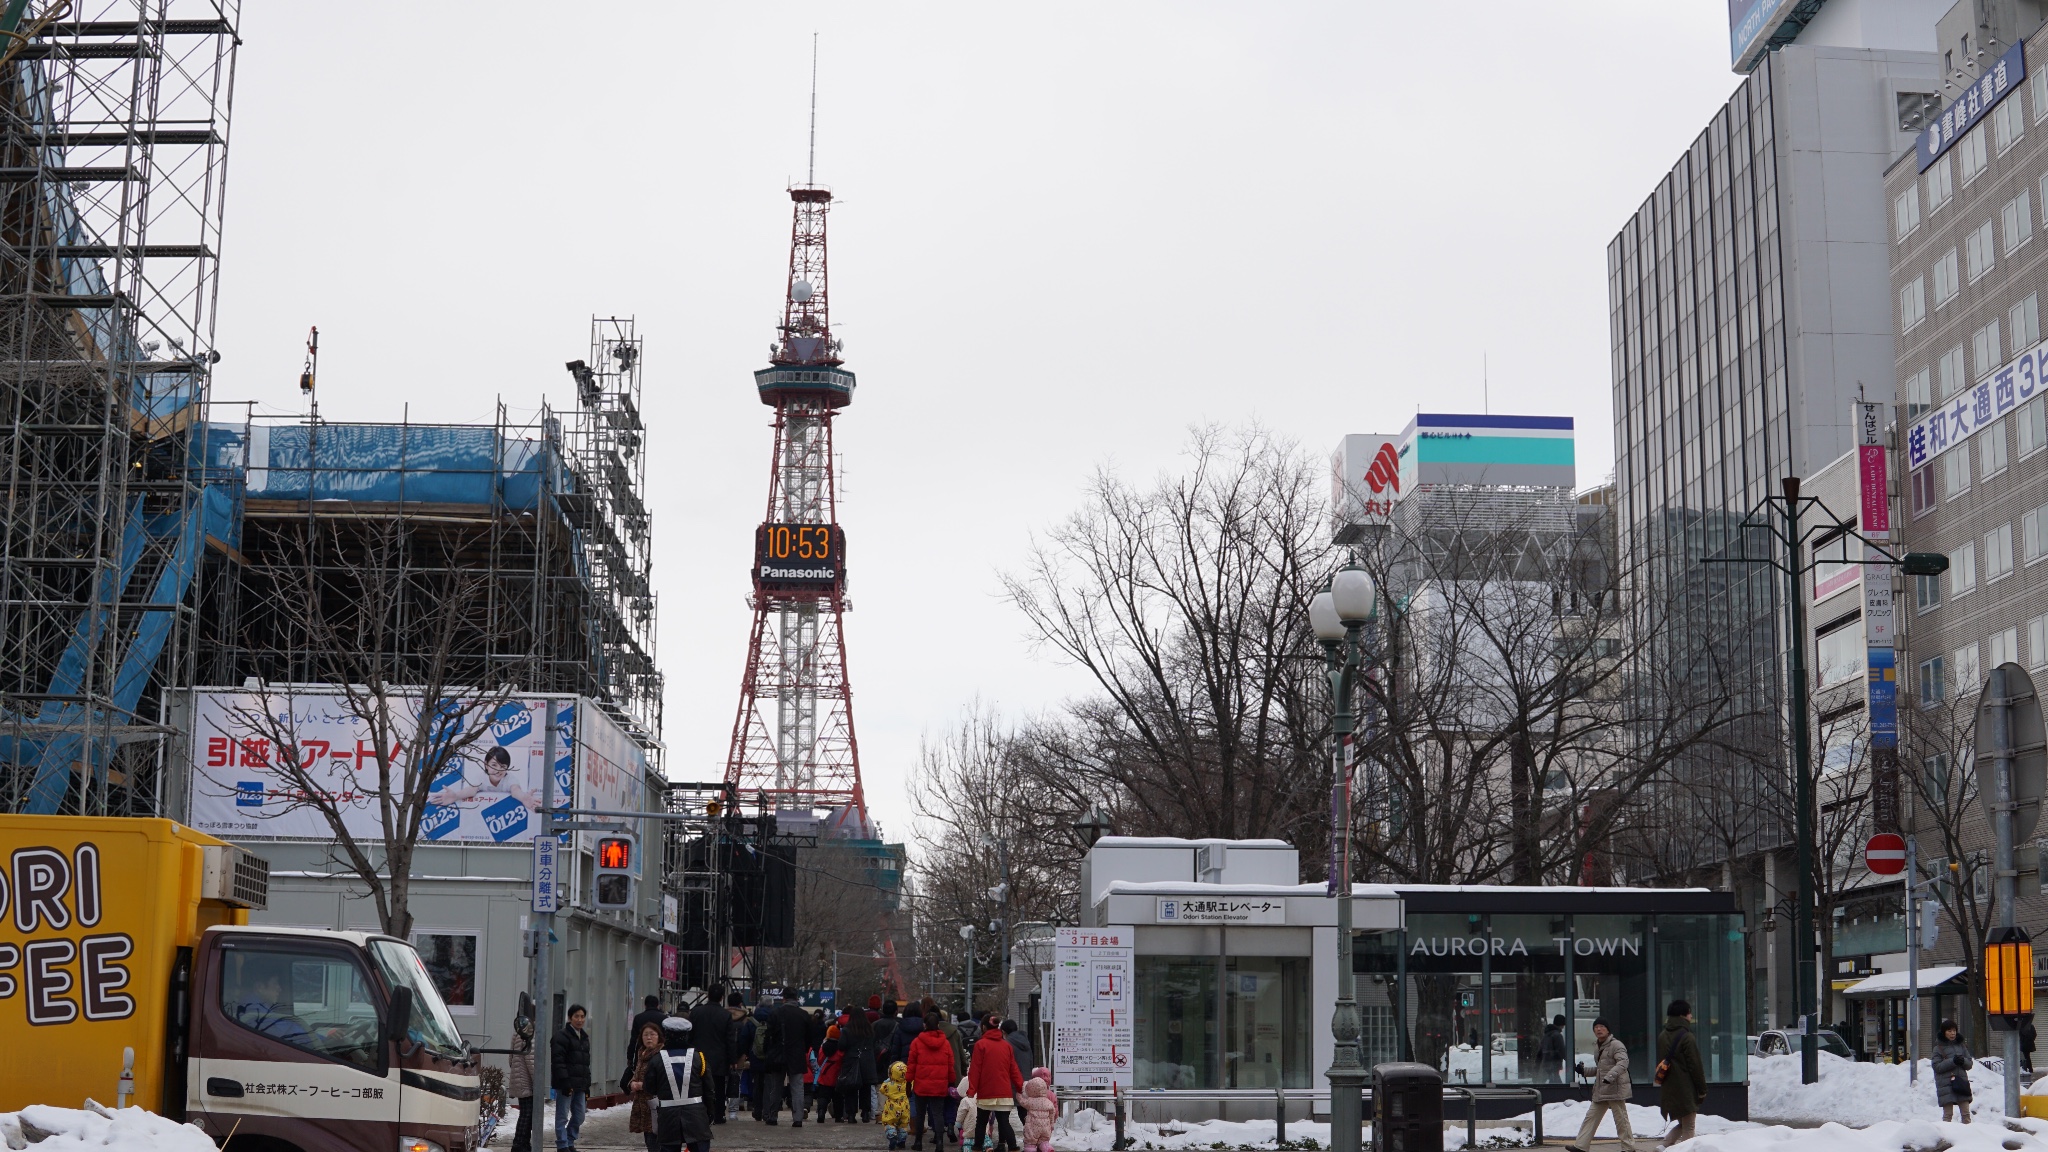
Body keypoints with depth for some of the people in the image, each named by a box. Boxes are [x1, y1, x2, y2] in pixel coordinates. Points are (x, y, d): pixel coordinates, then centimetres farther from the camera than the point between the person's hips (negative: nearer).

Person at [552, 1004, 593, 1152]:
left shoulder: (584, 1038, 18)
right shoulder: (562, 1036, -8)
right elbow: (558, 1062, -15)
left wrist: (587, 1085, 18)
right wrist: (565, 1083, -21)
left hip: (579, 1085, 8)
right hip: (565, 1084, -8)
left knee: (578, 1117, 9)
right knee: (562, 1116, -3)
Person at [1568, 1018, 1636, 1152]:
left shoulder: (1616, 1045, -11)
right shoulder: (1597, 1046, 18)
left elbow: (1623, 1062, -26)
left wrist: (1611, 1075, -38)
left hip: (1615, 1088, -9)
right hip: (1600, 1089, 9)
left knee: (1620, 1118, -2)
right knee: (1591, 1116, 6)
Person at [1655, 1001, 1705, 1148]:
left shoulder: (1662, 1036, 11)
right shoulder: (1687, 1037, -13)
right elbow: (1695, 1066, -12)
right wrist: (1702, 1090, -5)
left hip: (1668, 1091, 7)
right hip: (1685, 1091, -7)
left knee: (1680, 1125, 19)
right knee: (1687, 1130, 0)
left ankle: (1665, 1145, 0)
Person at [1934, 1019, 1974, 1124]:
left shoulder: (1960, 1045, 13)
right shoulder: (1939, 1048, 0)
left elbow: (1970, 1064, 12)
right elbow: (1937, 1066, -9)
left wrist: (1963, 1061, -10)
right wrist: (1952, 1061, -18)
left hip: (1962, 1083, 4)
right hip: (1946, 1085, -4)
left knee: (1966, 1114, 4)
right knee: (1947, 1114, -2)